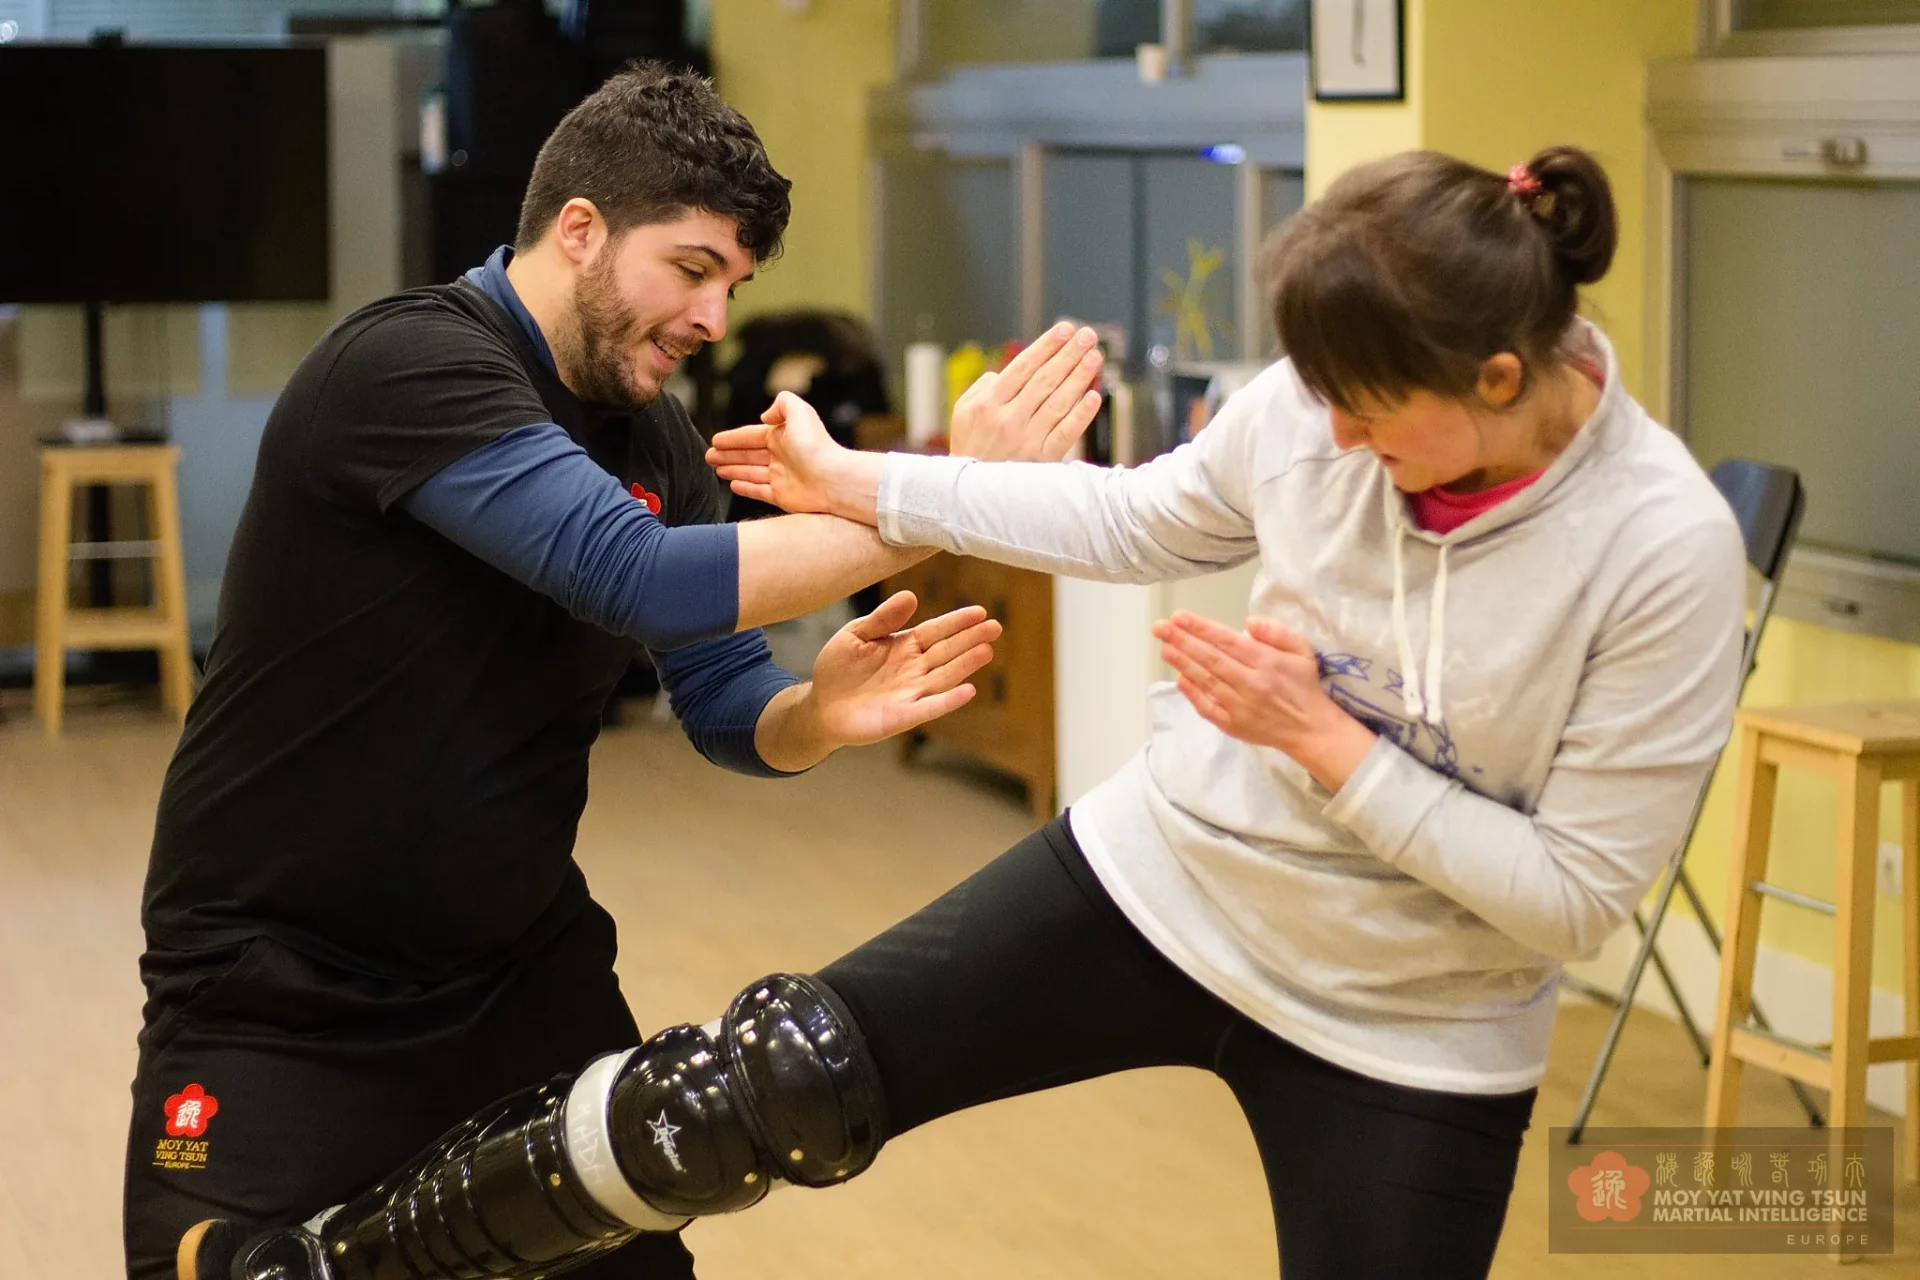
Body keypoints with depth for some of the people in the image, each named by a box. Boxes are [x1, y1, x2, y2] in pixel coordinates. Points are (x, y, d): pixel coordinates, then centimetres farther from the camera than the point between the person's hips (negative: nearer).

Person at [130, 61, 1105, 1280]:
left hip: (528, 972, 7)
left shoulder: (652, 436, 3)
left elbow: (731, 710, 4)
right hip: (278, 999, -6)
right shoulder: (406, 365, -22)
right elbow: (638, 577, -32)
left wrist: (821, 713, -20)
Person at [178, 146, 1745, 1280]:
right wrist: (858, 486, 7)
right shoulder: (1329, 399, -12)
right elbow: (1140, 518, 8)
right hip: (1161, 876, 3)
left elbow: (1576, 895, -19)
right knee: (768, 1083, -10)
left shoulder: (1665, 552, -24)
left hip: (1404, 1033, -3)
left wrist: (1322, 739, -25)